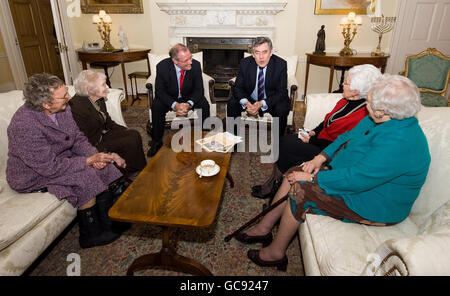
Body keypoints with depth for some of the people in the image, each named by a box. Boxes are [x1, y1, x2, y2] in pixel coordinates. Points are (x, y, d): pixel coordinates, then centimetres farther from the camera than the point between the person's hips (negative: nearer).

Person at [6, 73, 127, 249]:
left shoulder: (63, 109, -10)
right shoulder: (24, 126, -33)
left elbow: (78, 138, 2)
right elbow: (50, 167, -31)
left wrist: (93, 155, -17)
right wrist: (89, 160, -27)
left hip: (60, 158, 8)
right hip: (33, 176, -8)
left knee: (102, 166, -5)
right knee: (86, 177, -25)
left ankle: (107, 222, 6)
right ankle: (90, 235, -7)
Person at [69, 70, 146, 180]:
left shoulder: (99, 99, -1)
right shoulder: (78, 107, -26)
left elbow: (108, 122, 13)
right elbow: (84, 141, -24)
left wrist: (128, 131, 2)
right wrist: (111, 155, -28)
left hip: (103, 134, 8)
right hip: (94, 144, -8)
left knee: (134, 135, -5)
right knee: (130, 142, -17)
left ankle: (141, 170, 2)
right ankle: (130, 173, 3)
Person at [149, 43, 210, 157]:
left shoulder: (195, 65, -20)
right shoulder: (162, 67, -23)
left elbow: (199, 89, -14)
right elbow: (160, 91, -18)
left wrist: (189, 104, -34)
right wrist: (175, 105, -36)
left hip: (189, 97, 1)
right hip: (169, 98, 0)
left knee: (204, 105, -26)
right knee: (156, 107, -28)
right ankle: (157, 141, -9)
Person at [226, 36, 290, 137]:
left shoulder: (281, 64, -17)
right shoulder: (245, 63, -11)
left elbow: (281, 92, -18)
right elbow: (238, 88, -8)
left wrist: (261, 104, -34)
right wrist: (246, 103, -31)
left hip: (272, 100, -2)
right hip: (249, 99, 2)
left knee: (282, 109, -31)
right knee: (231, 104, -21)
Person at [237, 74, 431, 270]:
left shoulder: (399, 143, -32)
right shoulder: (381, 120, -2)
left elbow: (355, 179, -33)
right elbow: (348, 137, 10)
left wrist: (312, 178, -22)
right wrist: (321, 158, -3)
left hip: (374, 208, -9)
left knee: (300, 190, -19)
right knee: (293, 175, -2)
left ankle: (276, 252, 2)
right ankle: (264, 227, 14)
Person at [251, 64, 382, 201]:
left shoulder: (362, 115, -25)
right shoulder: (347, 100, 2)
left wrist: (312, 140, -16)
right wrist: (314, 132, 2)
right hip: (321, 136, 9)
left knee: (287, 145, -17)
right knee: (285, 140, -6)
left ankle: (273, 185, 5)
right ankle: (271, 184, 1)